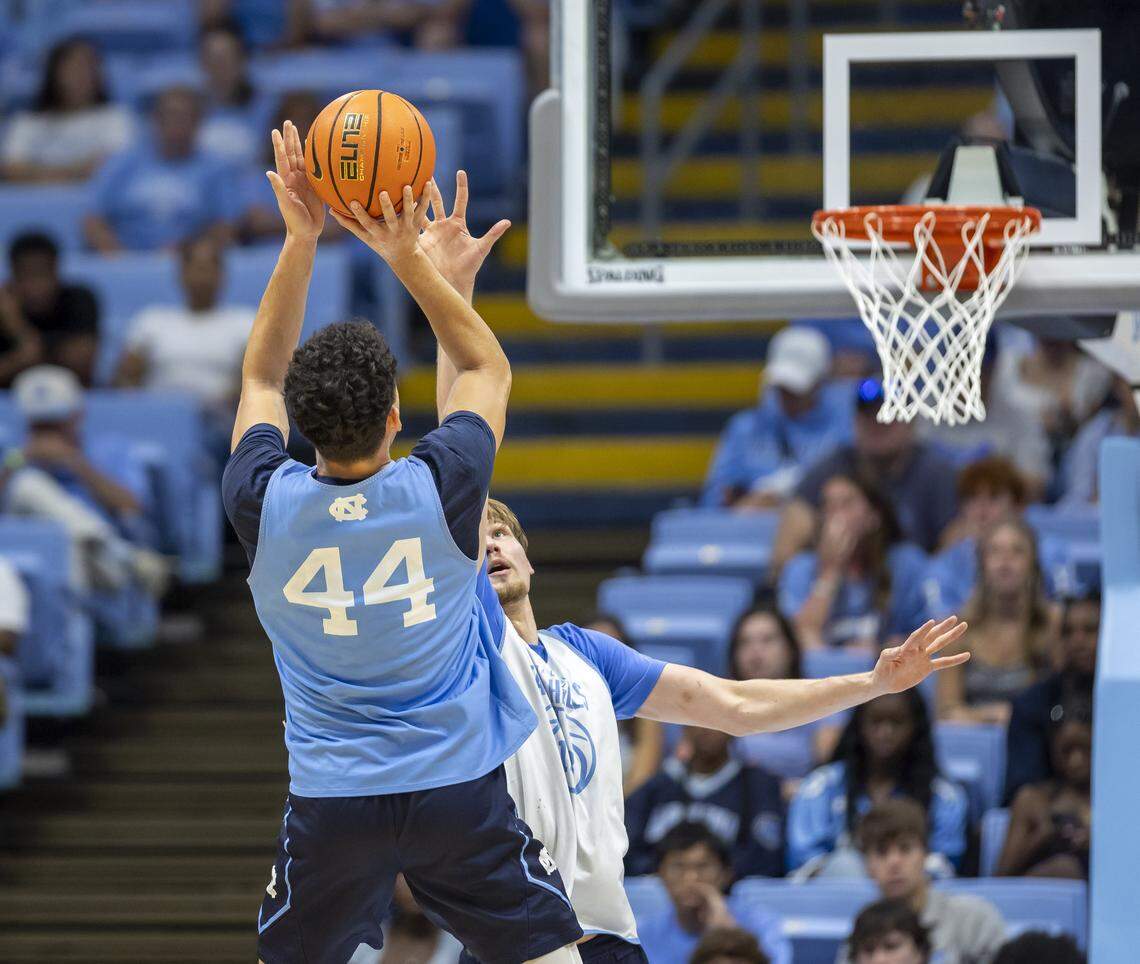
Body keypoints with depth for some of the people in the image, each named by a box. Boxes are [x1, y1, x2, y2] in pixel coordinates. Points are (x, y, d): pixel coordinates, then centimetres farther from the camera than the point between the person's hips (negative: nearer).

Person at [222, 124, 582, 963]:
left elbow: (263, 380, 10)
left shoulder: (265, 507, -10)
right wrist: (410, 259, 0)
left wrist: (301, 241, 4)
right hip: (460, 788, -1)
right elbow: (488, 369, 6)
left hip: (331, 800, 2)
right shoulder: (438, 492, -14)